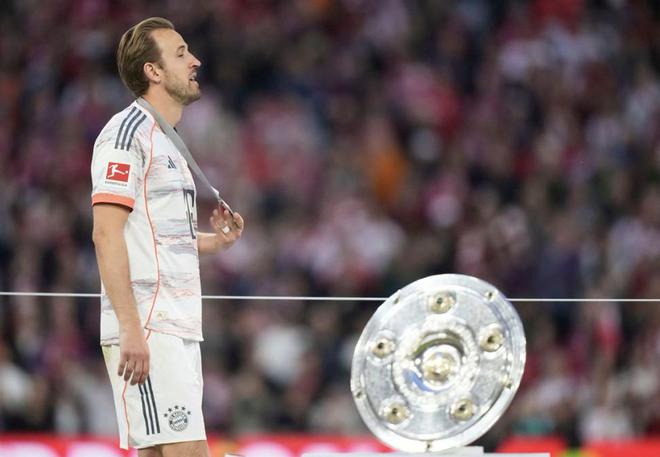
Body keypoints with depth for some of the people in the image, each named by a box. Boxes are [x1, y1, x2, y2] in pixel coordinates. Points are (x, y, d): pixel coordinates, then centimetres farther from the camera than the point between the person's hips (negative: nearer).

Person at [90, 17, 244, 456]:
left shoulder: (166, 141, 22)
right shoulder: (128, 131, -7)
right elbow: (107, 234, -16)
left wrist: (214, 240, 12)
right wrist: (130, 328, -22)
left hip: (180, 331, 10)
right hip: (148, 330, -9)